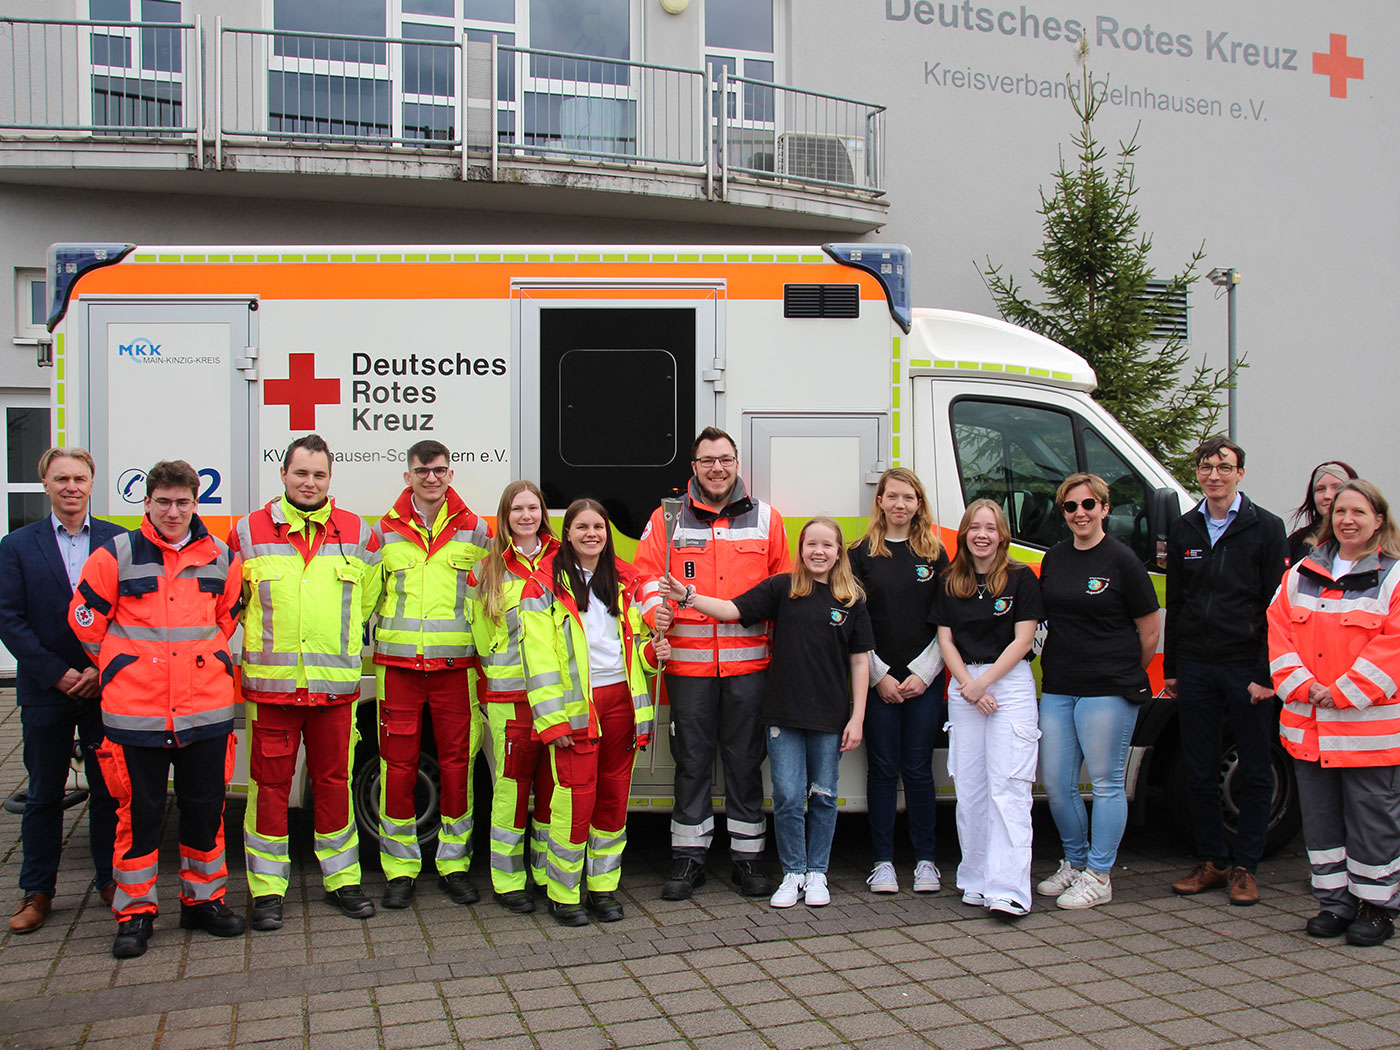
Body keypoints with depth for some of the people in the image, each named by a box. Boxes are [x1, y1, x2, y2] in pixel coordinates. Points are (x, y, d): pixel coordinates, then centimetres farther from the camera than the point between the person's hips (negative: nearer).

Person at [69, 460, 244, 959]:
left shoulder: (220, 559, 7)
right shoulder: (117, 555, -2)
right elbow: (85, 617, 4)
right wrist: (123, 669, 9)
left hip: (205, 711, 3)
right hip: (135, 712, -2)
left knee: (205, 809, 9)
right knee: (138, 813, 5)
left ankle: (202, 899, 25)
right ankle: (135, 912, 18)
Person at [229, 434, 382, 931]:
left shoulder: (357, 534, 6)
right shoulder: (248, 532, 3)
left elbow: (366, 598, 19)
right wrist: (270, 637, 7)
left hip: (335, 682, 1)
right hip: (270, 682, -1)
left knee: (334, 782, 9)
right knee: (270, 785, 4)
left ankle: (342, 880, 20)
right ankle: (267, 890, 14)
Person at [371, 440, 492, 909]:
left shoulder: (475, 531, 7)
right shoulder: (385, 531, 8)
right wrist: (369, 644, 5)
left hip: (455, 664, 0)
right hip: (398, 664, 0)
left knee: (457, 765, 3)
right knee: (398, 767, 2)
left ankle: (454, 864, 16)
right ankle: (400, 869, 13)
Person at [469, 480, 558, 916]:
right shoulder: (488, 570, 6)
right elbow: (481, 638, 11)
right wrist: (493, 684, 7)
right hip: (510, 695, -2)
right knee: (512, 786, -2)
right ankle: (508, 880, 8)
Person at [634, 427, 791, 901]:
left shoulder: (766, 519, 9)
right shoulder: (667, 519, 6)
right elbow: (647, 575, 4)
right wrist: (656, 612, -16)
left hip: (749, 662, 1)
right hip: (687, 661, 0)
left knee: (745, 760, 8)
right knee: (692, 760, 7)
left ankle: (747, 856, 19)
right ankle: (688, 857, 18)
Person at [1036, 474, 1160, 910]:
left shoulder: (1121, 559, -7)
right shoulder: (1054, 557, 10)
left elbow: (1150, 629, -1)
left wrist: (1126, 674, 7)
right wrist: (1060, 664, 12)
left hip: (1108, 689, -6)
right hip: (1057, 688, 6)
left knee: (1107, 782, 3)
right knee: (1056, 782, 9)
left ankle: (1098, 876, 13)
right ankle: (1075, 861, 28)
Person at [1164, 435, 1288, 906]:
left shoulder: (1265, 528, -1)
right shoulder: (1183, 530, 11)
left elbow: (1276, 606, -5)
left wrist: (1265, 673, -11)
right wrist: (1171, 667, 12)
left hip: (1246, 668, -4)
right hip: (1195, 668, 4)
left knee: (1254, 773, 5)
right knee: (1200, 773, 7)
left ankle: (1245, 868, 15)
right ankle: (1211, 862, 19)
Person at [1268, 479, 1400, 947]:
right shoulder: (1303, 574, 11)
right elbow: (1279, 630, 6)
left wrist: (1342, 692, -16)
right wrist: (1301, 685, -8)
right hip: (1308, 725, 4)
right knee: (1320, 816, 11)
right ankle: (1335, 901, 23)